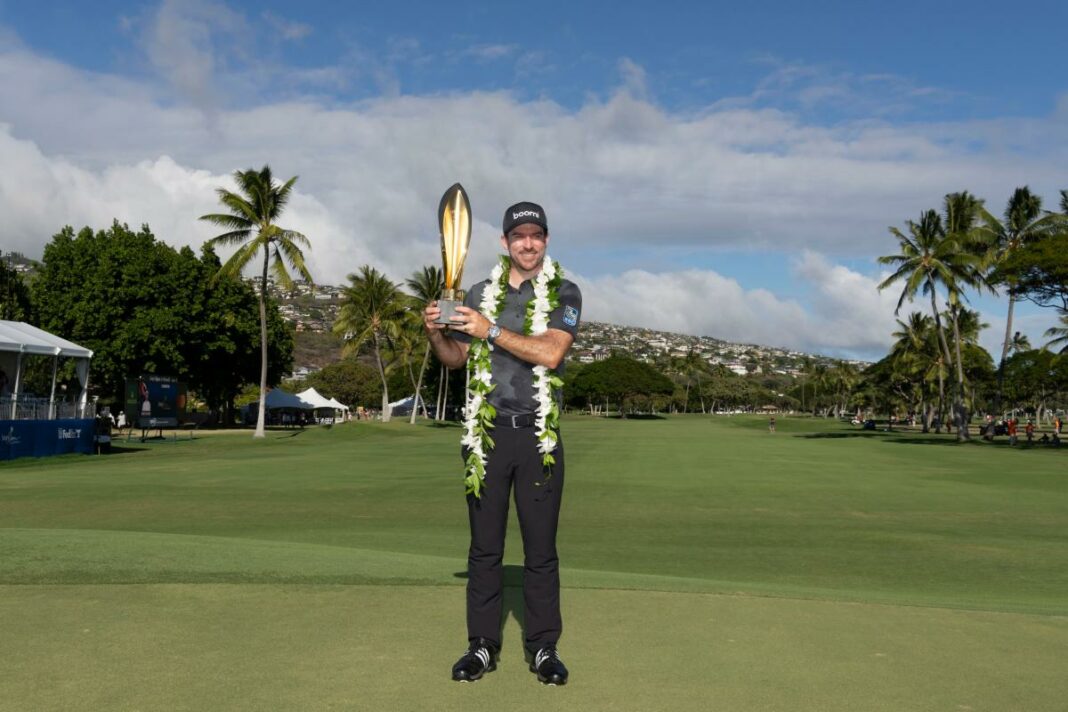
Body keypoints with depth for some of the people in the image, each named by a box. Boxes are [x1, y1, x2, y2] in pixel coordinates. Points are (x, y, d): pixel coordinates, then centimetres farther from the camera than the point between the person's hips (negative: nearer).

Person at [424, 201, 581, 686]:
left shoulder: (563, 294, 2)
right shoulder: (479, 295, 11)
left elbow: (550, 353, -14)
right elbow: (456, 359, 17)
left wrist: (491, 330, -19)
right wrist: (435, 333, -4)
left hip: (539, 437, -2)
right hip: (486, 433, 2)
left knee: (541, 549, 4)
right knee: (484, 548, 6)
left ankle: (543, 647, 14)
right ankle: (482, 645, 16)